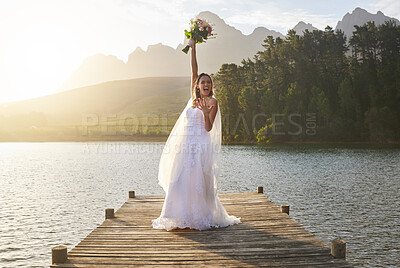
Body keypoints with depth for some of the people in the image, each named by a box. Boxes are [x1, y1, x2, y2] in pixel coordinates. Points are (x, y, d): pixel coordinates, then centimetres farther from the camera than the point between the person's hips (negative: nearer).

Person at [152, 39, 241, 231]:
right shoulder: (194, 97, 13)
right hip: (185, 143, 5)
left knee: (197, 181, -6)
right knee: (179, 180, 2)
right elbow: (194, 71, 13)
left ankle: (200, 217, 5)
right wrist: (192, 48, 13)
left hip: (201, 145, -5)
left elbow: (209, 128, -7)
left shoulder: (212, 102, 0)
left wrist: (205, 112, -24)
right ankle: (181, 217, 10)